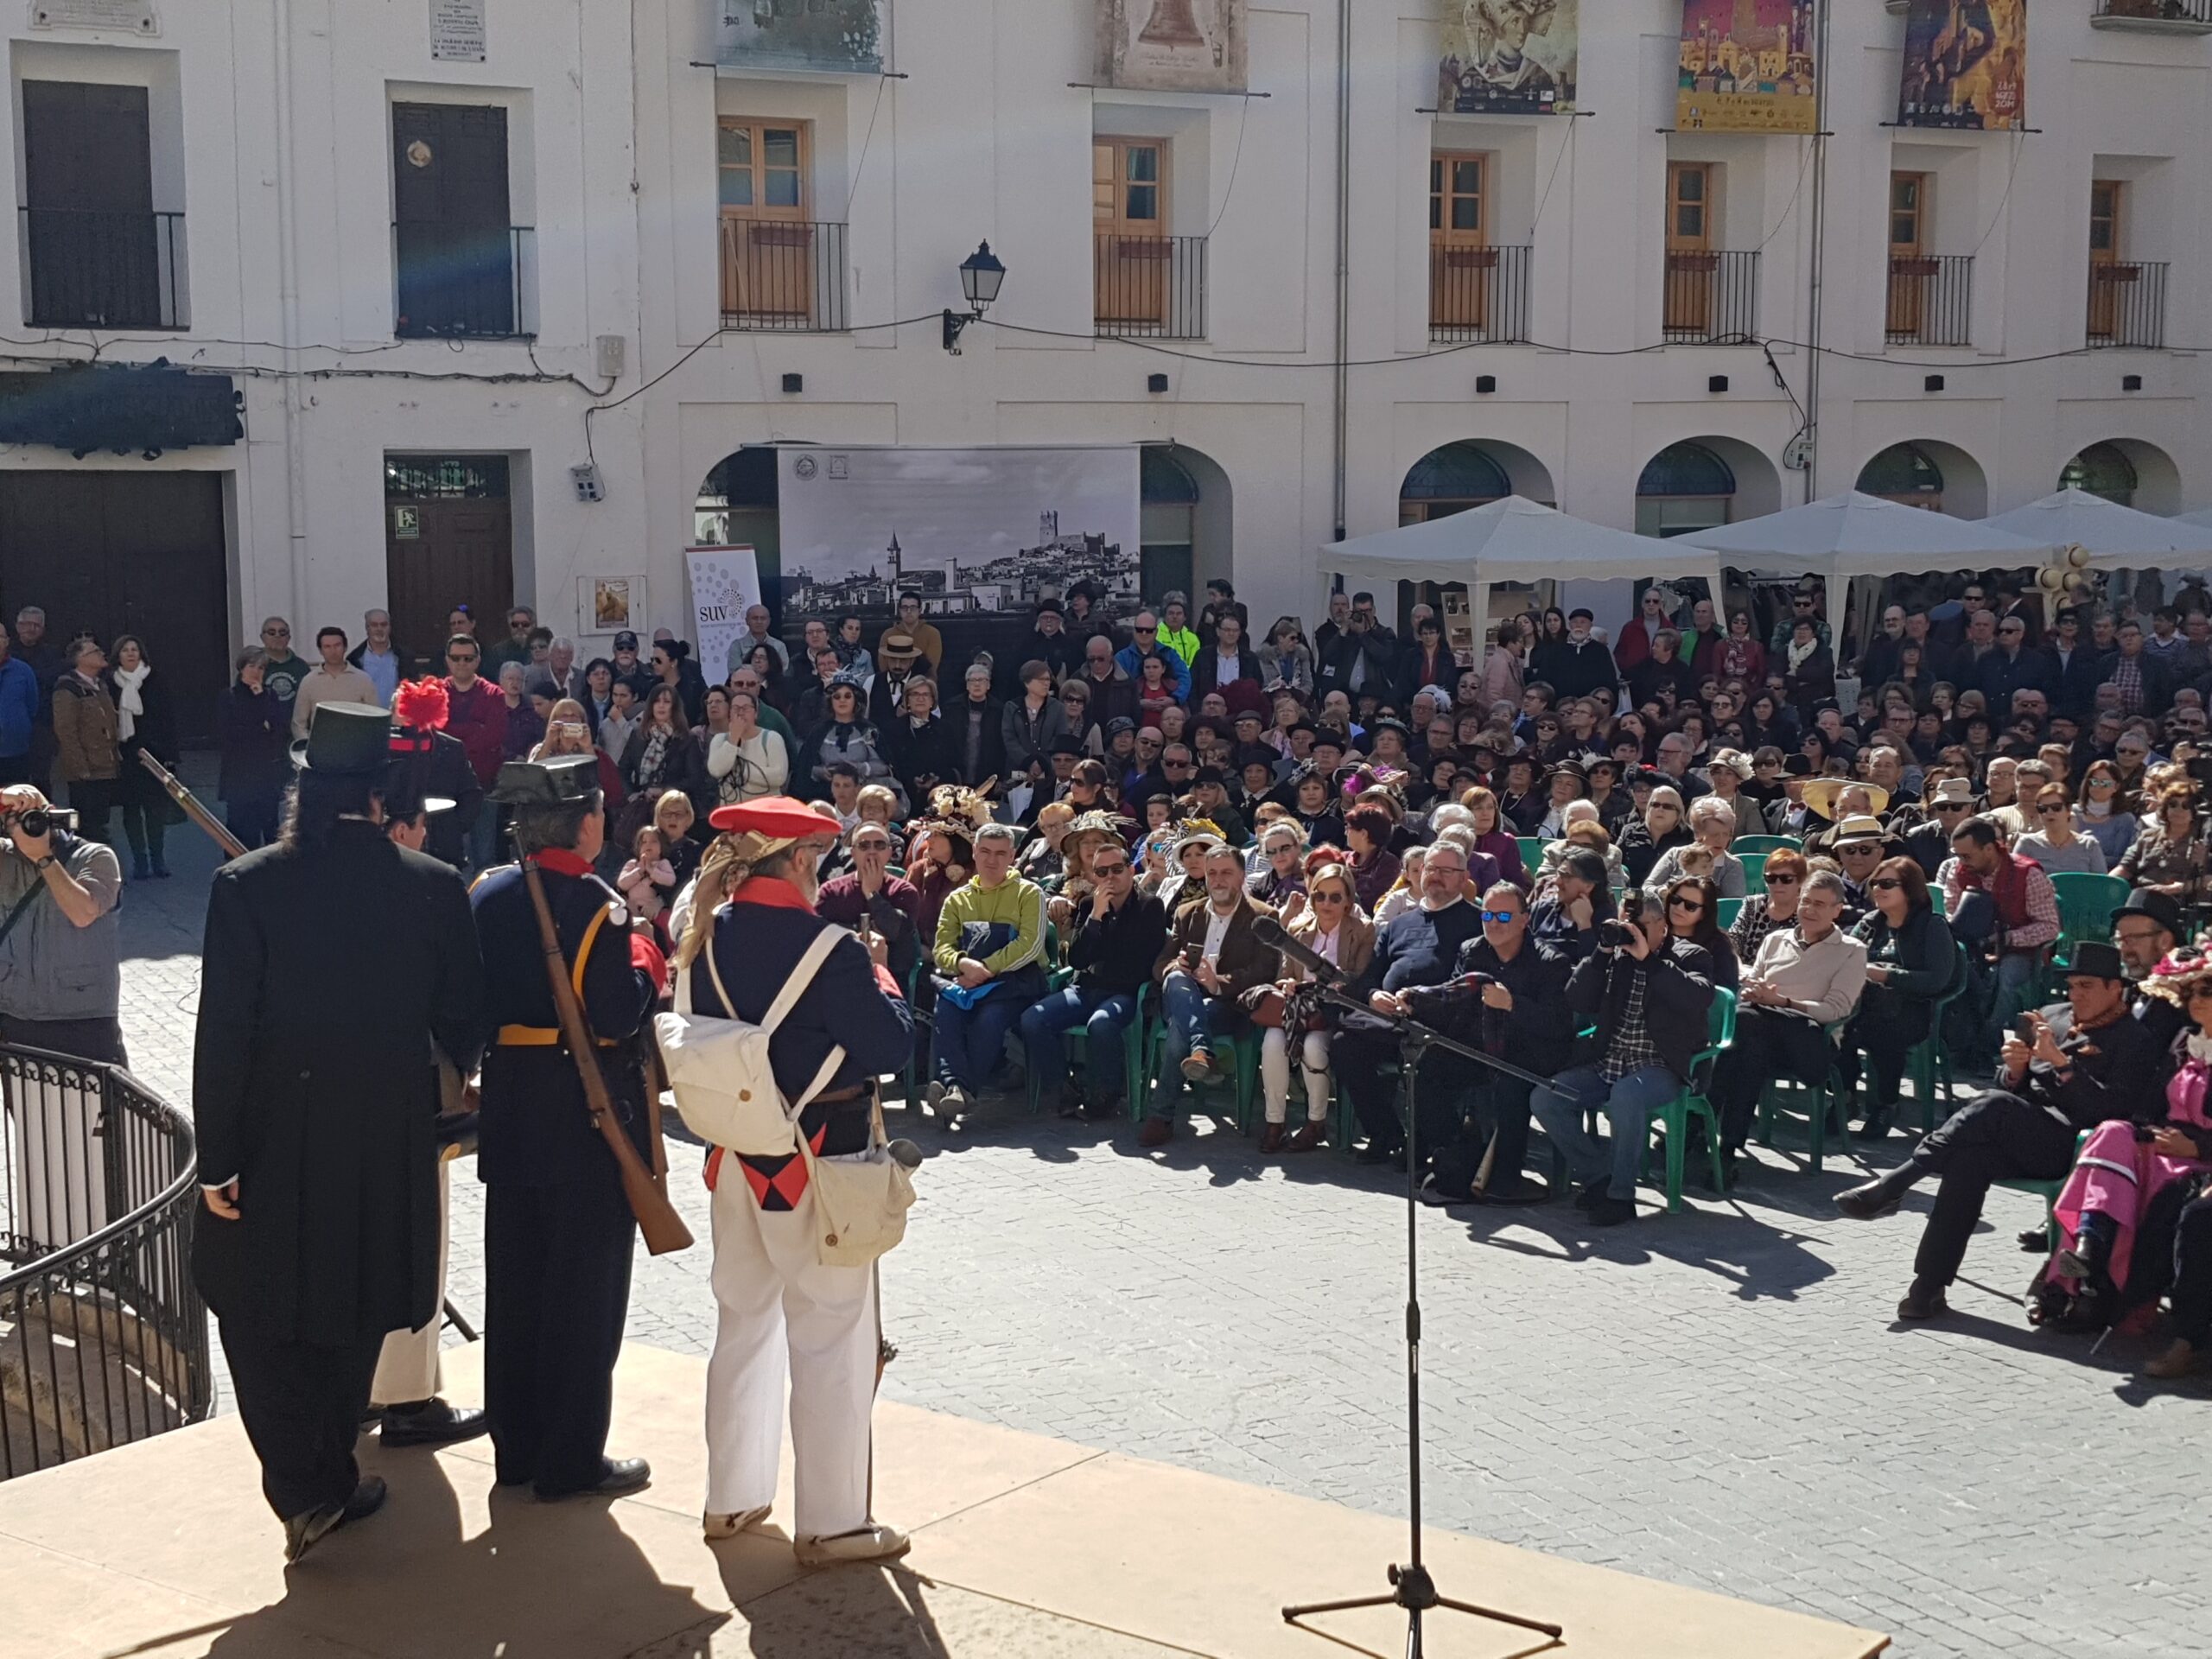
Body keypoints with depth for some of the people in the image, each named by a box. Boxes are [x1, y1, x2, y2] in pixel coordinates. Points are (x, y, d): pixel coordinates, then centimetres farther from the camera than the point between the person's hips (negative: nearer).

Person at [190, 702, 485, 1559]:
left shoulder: (246, 886, -13)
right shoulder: (432, 886, -8)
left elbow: (223, 1034, -13)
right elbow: (463, 1017, 0)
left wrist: (217, 1159, -6)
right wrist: (445, 1078, 23)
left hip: (275, 1143, -2)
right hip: (389, 1143, 2)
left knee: (261, 1312, 14)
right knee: (354, 1311, 19)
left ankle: (303, 1488, 5)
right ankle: (332, 1479, 29)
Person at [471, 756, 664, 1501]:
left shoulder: (485, 893, 2)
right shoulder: (595, 905, -18)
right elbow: (617, 1015, -23)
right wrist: (647, 965, -6)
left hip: (510, 1111, 7)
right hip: (588, 1117, -7)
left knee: (513, 1282, 15)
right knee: (585, 1287, 3)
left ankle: (516, 1447, 25)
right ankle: (572, 1460, 10)